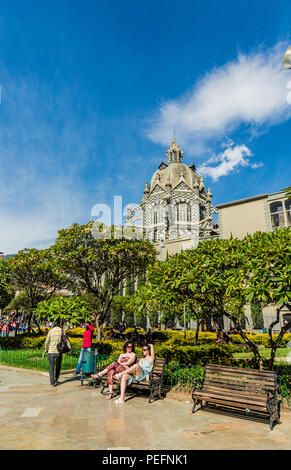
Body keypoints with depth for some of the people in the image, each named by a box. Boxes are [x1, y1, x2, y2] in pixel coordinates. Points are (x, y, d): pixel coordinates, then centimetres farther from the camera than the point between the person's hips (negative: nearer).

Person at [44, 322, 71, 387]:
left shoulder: (50, 331, 2)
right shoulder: (61, 330, 1)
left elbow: (47, 342, 2)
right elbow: (66, 339, 1)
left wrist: (46, 350, 15)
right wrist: (69, 347, 5)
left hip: (51, 351, 0)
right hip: (58, 351, 0)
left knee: (51, 367, 6)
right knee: (58, 366, 17)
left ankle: (52, 382, 1)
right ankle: (55, 380, 25)